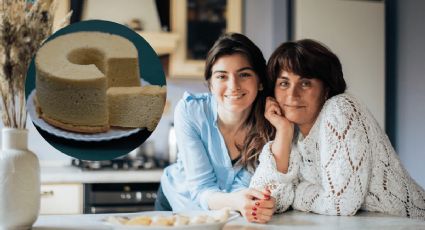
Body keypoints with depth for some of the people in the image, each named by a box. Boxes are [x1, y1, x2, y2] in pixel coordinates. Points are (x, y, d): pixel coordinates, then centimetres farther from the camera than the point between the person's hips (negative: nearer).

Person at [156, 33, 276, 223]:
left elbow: (243, 188, -17)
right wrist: (236, 201, -43)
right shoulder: (189, 111, -20)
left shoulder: (270, 122, -18)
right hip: (180, 203, -1)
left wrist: (251, 205, -40)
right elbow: (202, 188, -22)